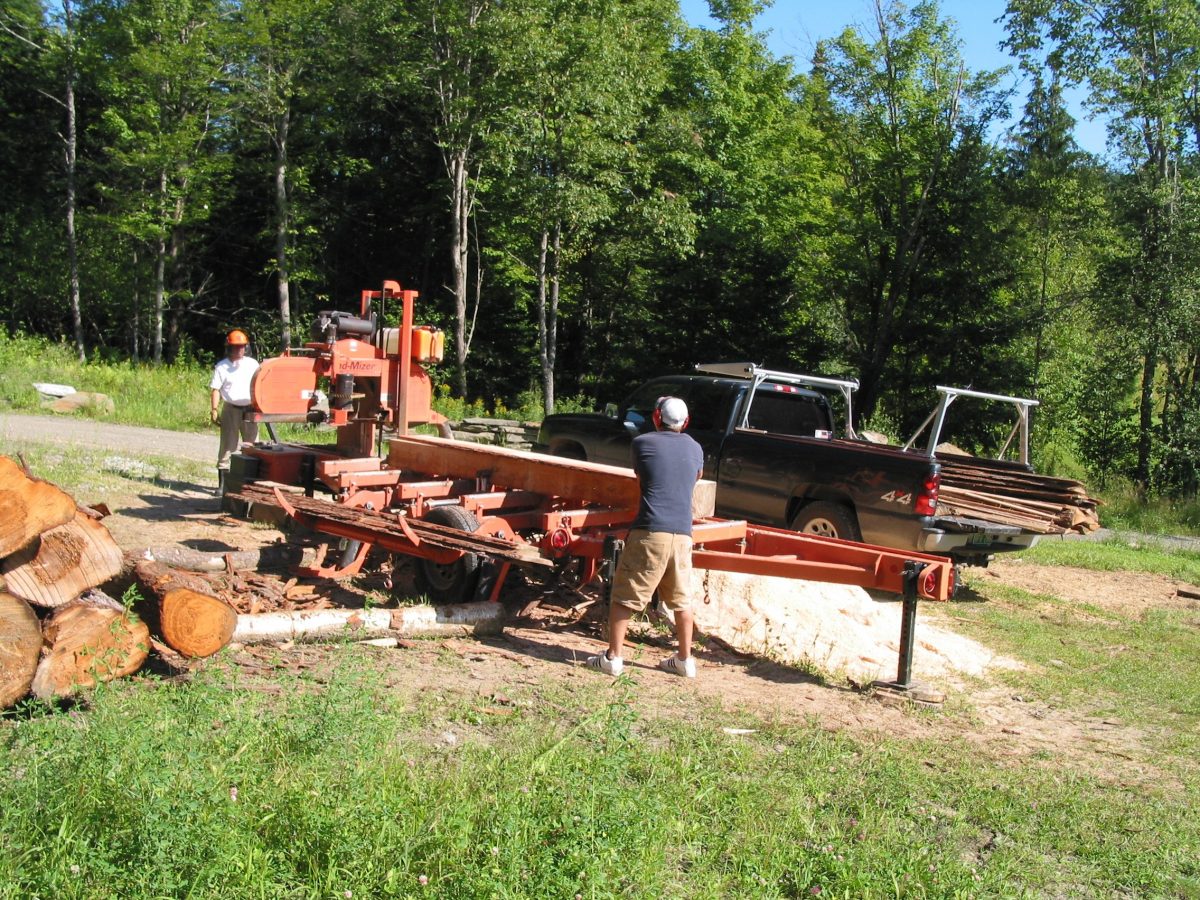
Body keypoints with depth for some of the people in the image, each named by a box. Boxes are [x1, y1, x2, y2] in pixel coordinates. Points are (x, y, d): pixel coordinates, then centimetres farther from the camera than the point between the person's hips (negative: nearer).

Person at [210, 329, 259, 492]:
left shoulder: (252, 364, 6)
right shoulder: (221, 367, 1)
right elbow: (216, 390, -1)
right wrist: (214, 410, -10)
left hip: (250, 410, 2)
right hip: (231, 409, -2)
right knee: (227, 446, 2)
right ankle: (222, 483, 6)